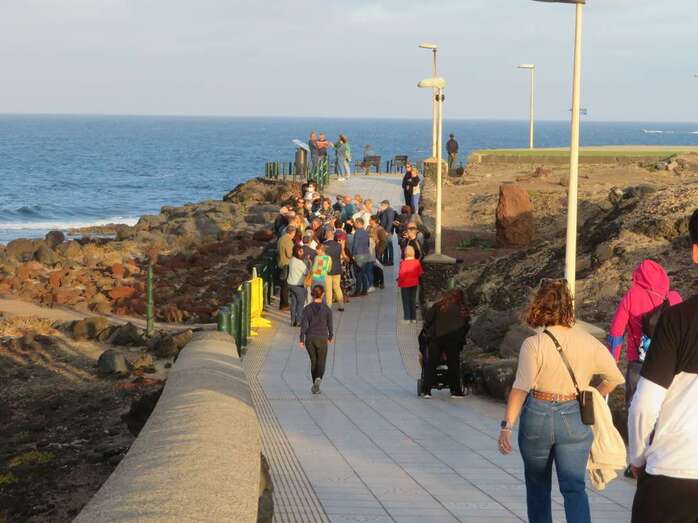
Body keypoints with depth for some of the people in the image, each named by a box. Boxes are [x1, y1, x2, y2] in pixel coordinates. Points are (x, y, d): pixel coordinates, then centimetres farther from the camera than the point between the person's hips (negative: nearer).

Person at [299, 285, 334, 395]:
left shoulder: (307, 308, -3)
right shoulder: (327, 309, -5)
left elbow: (304, 325, -9)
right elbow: (329, 325, 2)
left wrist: (301, 340, -6)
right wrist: (330, 336, 18)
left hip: (309, 339, 2)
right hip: (322, 338, -2)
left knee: (313, 361, 18)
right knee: (321, 362, 5)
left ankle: (315, 386, 20)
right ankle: (318, 378, -26)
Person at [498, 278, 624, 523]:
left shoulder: (533, 344, -13)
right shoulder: (589, 342, -2)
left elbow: (521, 387, -20)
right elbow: (615, 378, 6)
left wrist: (507, 425, -20)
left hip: (538, 417, -1)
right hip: (575, 418, 2)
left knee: (538, 485, 18)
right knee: (574, 487, 0)